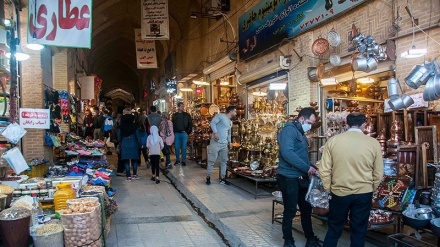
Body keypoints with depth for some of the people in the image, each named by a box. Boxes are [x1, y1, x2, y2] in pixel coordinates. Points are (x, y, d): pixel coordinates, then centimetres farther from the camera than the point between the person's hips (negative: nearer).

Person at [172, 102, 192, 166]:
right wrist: (174, 132, 0)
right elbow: (172, 124, 9)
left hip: (184, 133, -1)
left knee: (184, 147, 1)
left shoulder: (187, 115, 4)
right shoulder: (174, 115, 8)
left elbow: (190, 124, 3)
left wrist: (188, 132, -4)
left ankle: (183, 160, 10)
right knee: (176, 147, 4)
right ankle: (177, 160, 16)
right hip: (176, 133, 1)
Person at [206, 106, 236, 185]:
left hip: (224, 144, 8)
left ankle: (222, 177, 19)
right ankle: (208, 177, 10)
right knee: (212, 160, -3)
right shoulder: (221, 116, -4)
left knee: (224, 161, 9)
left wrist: (229, 142, 18)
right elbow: (212, 122, -16)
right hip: (216, 142, -8)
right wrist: (215, 132, -29)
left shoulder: (230, 122, 21)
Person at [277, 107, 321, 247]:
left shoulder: (300, 133, 16)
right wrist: (307, 167, -23)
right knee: (290, 211, 4)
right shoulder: (289, 130, -14)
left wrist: (312, 167, 7)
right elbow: (287, 153, -29)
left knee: (306, 209, 16)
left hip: (301, 178, 9)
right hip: (289, 178, -9)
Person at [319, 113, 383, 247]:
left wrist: (328, 189, 7)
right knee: (359, 231, 15)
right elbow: (378, 173, 1)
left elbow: (324, 170, -6)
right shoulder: (373, 143, -6)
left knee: (334, 229, 17)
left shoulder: (333, 140, -7)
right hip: (363, 194, 0)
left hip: (339, 193, 0)